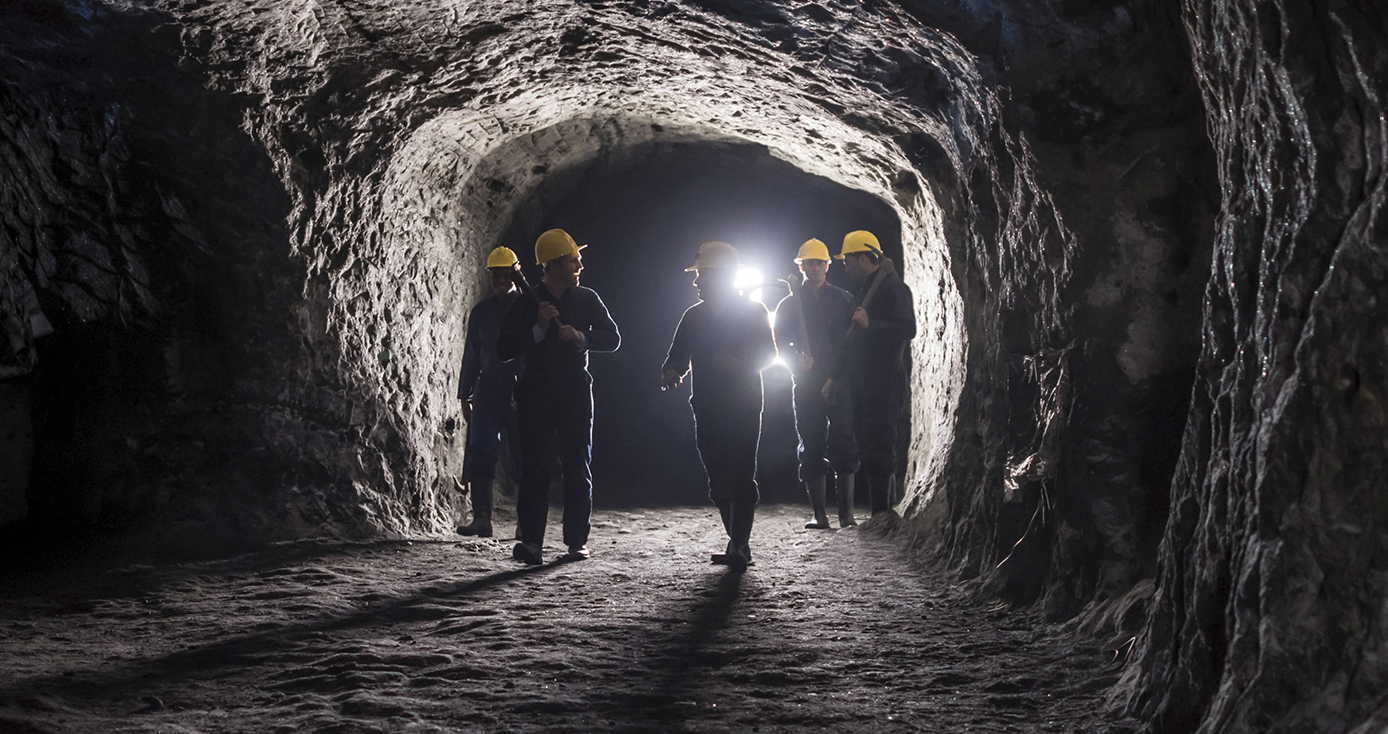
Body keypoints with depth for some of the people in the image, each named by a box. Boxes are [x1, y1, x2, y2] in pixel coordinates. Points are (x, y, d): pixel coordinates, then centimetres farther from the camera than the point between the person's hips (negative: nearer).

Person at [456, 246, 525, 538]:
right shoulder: (481, 311, 14)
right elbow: (472, 356, 18)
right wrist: (465, 396, 15)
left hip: (522, 393, -2)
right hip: (488, 391, 3)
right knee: (480, 453, -8)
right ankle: (482, 518, -8)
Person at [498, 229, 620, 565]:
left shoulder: (587, 299, 8)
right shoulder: (525, 304, 2)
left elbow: (612, 338, 6)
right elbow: (504, 350, -2)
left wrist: (581, 336, -12)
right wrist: (538, 330, -15)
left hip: (576, 395, 2)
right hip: (535, 395, -2)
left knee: (577, 467, 1)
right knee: (534, 466, -8)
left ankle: (577, 541, 7)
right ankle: (529, 541, -11)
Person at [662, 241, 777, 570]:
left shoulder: (753, 311, 2)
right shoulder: (694, 316, 14)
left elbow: (769, 352, -2)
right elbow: (678, 355, 13)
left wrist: (740, 363, -20)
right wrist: (672, 371, -10)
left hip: (744, 408, -5)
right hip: (707, 410, 5)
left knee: (740, 478, -12)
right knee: (718, 482, 6)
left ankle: (739, 545, -11)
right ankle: (738, 544, 17)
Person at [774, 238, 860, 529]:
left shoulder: (843, 299, 11)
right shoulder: (789, 304, 13)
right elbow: (781, 342, 4)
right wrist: (797, 360, -16)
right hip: (807, 385, 1)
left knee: (843, 445, -8)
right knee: (812, 448, 1)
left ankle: (847, 511, -5)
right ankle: (819, 514, 5)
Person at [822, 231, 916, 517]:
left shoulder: (893, 287, -8)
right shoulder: (865, 289, 21)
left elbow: (908, 329, -19)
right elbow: (852, 338, 26)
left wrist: (870, 324, -23)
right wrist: (835, 376, 23)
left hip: (884, 385, -10)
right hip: (863, 384, 10)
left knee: (878, 448, -10)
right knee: (867, 448, 9)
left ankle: (881, 512, -7)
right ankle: (879, 513, 14)